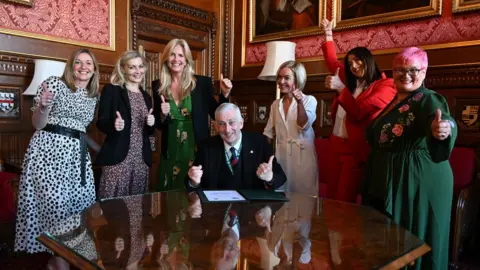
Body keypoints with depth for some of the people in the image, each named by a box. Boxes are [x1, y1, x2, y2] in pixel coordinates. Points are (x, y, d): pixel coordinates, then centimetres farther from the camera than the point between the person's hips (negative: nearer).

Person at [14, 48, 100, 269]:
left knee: (81, 203, 4)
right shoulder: (55, 84, -3)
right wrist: (43, 106, -24)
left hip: (77, 154, 6)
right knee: (55, 204, -8)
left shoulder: (93, 97, 15)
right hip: (49, 150, -6)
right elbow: (38, 124, -5)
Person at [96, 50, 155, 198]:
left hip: (142, 160, 5)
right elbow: (100, 122, -5)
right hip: (117, 158, -5)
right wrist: (114, 125, -25)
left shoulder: (146, 96, 15)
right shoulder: (111, 90, -1)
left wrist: (151, 124, -3)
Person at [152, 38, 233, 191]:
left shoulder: (202, 83, -4)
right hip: (171, 152, 2)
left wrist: (224, 94, -12)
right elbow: (158, 125, 7)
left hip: (197, 149, -2)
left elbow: (216, 115, 0)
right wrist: (163, 115, -13)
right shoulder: (158, 86, 1)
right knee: (170, 194, 12)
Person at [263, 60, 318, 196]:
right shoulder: (276, 104, 12)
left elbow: (304, 126, -15)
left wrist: (299, 103, -27)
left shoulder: (309, 100, -1)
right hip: (282, 156, 4)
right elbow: (268, 133, 15)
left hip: (303, 157, -4)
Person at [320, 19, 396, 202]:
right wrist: (328, 34, 26)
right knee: (331, 197, 9)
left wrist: (341, 88, -21)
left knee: (344, 200, -3)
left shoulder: (385, 87, -5)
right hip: (335, 144, 7)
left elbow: (358, 112, -15)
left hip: (355, 149, -7)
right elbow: (333, 62, 29)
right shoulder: (349, 82, 14)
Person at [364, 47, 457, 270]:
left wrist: (444, 129, -54)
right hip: (387, 181, 8)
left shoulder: (429, 99, -11)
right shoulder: (392, 102, 12)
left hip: (419, 182, -8)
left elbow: (442, 118, -35)